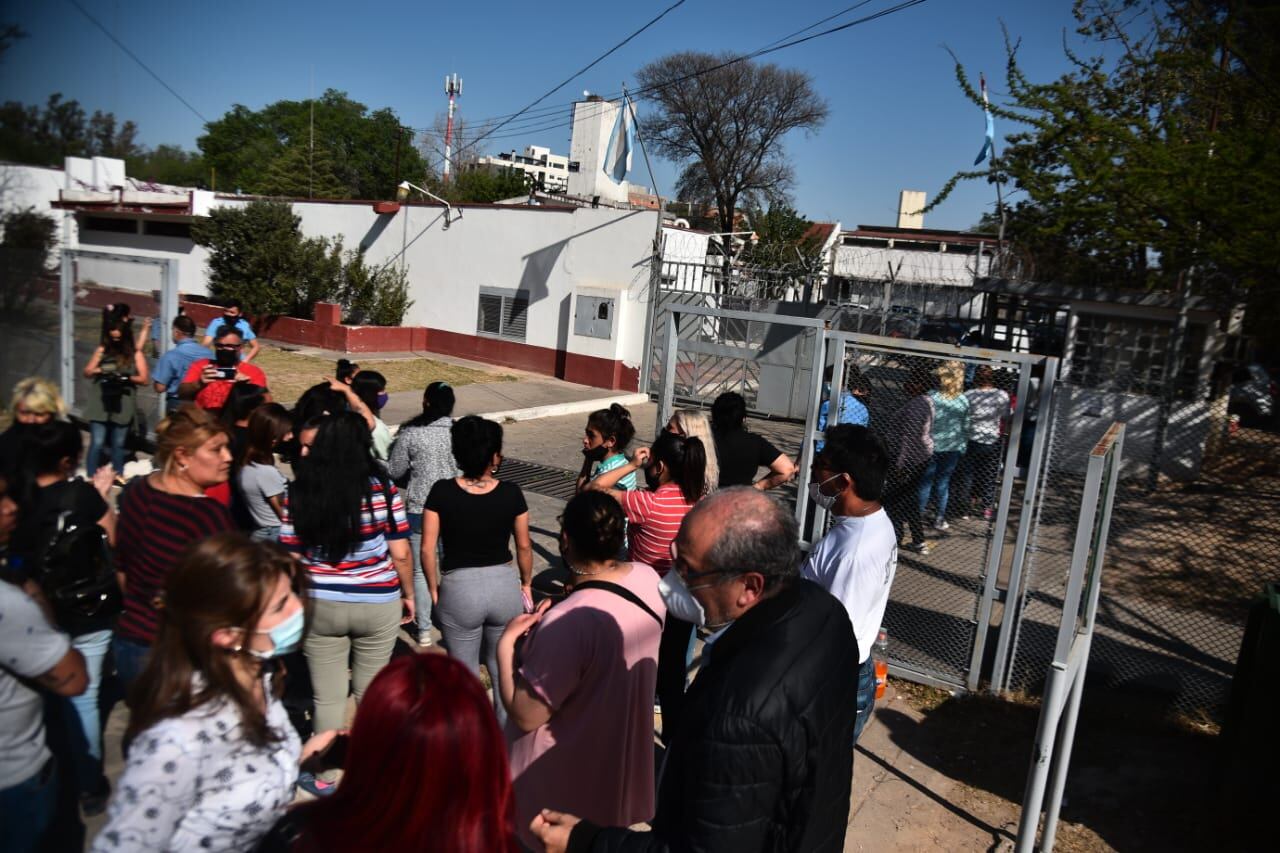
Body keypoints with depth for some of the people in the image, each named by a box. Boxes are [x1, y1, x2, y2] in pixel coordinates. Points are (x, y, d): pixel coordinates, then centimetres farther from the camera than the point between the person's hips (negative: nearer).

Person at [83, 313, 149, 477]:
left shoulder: (136, 354, 3)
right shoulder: (102, 350, 4)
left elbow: (143, 379, -2)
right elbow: (87, 372, 8)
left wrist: (126, 377, -18)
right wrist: (100, 370, -12)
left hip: (123, 404, 0)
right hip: (100, 402, 0)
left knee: (118, 444, 11)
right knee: (97, 443, -4)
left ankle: (118, 476, 24)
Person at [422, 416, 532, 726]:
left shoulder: (441, 492, -11)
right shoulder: (511, 493, -8)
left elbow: (427, 550, -10)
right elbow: (524, 546, 1)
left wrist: (434, 588, 5)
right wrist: (526, 583, 17)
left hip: (459, 587, -2)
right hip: (505, 584, 2)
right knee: (504, 670, 22)